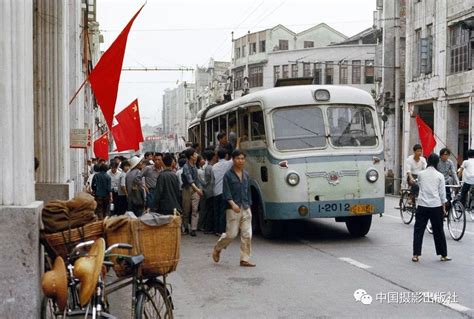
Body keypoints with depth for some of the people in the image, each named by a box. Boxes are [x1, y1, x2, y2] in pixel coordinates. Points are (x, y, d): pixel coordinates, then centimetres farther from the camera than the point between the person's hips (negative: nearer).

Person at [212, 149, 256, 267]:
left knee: (247, 235, 2)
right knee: (231, 234, -3)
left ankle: (245, 259, 9)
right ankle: (217, 249, 23)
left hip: (246, 209, 5)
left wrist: (249, 205, 15)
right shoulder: (228, 175, -5)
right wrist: (233, 204, -24)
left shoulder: (246, 174, 12)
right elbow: (226, 193, -11)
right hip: (233, 209, -5)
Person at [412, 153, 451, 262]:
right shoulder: (439, 176, -1)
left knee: (418, 230, 5)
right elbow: (442, 193, 2)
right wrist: (443, 207, 10)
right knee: (438, 231, 10)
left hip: (422, 205, 0)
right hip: (436, 206, 0)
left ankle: (415, 255, 1)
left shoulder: (421, 174, 1)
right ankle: (443, 255, 19)